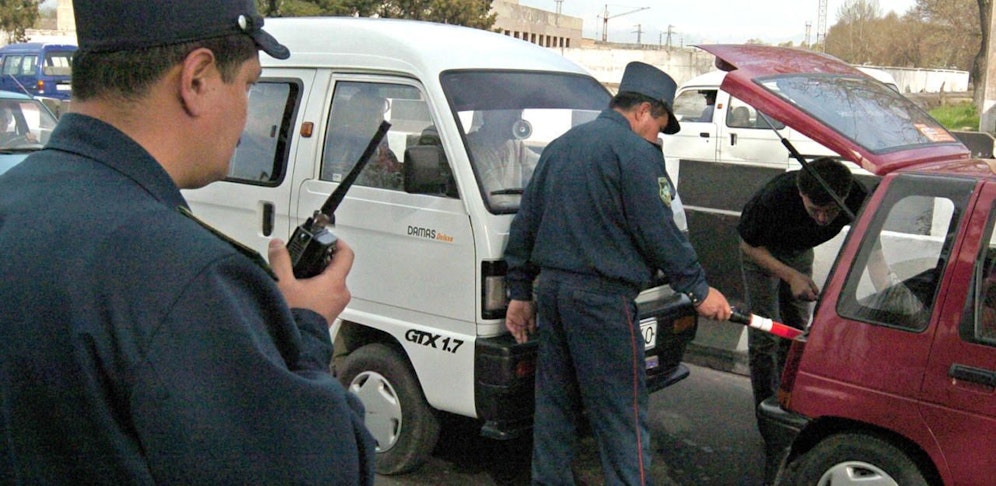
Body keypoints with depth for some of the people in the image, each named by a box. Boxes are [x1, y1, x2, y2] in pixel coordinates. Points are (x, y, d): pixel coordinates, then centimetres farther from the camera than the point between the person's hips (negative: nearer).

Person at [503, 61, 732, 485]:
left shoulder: (559, 147, 17)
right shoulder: (635, 151, -8)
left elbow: (524, 224, 18)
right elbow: (658, 232, -12)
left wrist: (520, 292, 22)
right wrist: (699, 290, -2)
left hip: (550, 288, 8)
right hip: (601, 297, -8)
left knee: (554, 404, 17)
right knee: (621, 416, -1)